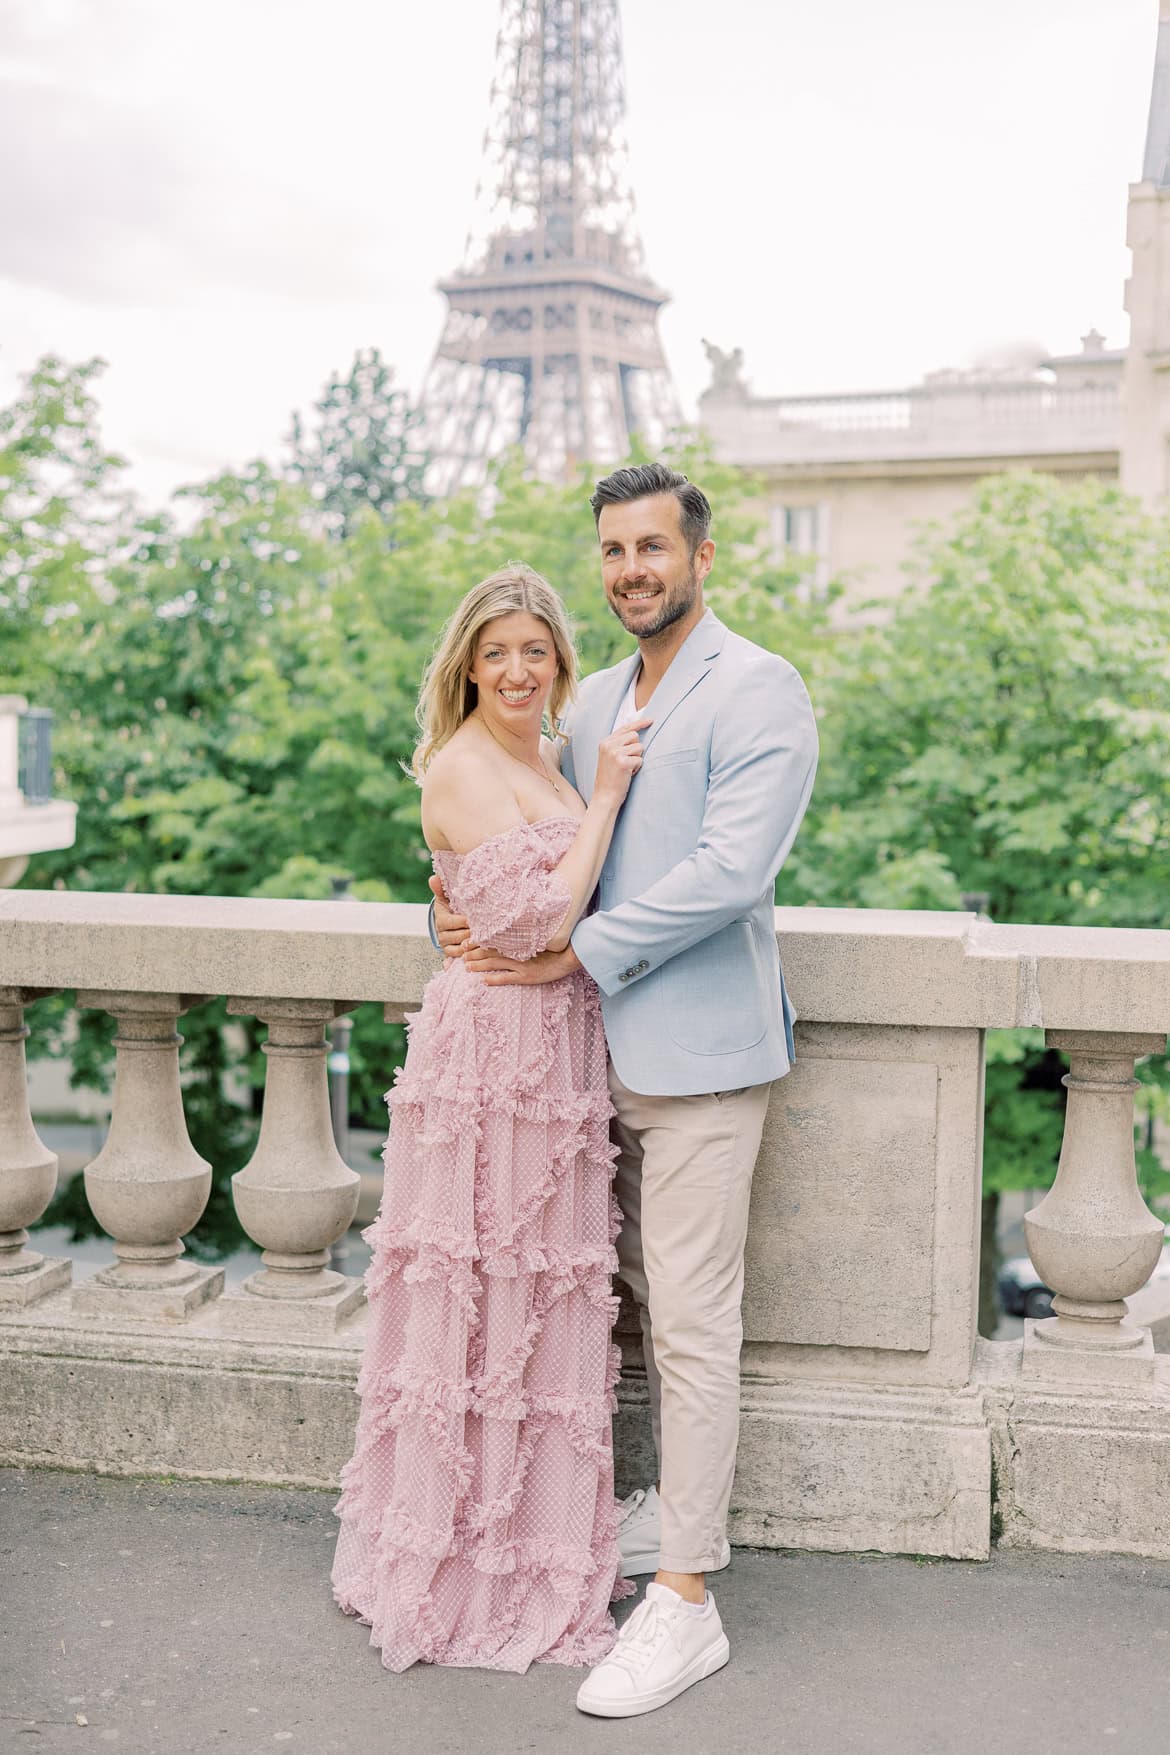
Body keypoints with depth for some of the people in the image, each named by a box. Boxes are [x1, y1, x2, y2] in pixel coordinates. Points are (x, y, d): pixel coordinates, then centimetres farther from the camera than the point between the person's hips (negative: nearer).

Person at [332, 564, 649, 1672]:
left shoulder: (546, 760, 15)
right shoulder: (463, 768, -13)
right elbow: (542, 916, -20)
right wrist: (605, 799, -15)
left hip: (554, 1044, 9)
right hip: (495, 1047, -9)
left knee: (535, 1296, 15)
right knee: (488, 1298, 0)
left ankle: (527, 1544, 29)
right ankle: (477, 1575, 15)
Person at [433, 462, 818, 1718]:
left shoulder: (759, 692, -10)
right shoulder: (594, 700, 14)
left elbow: (728, 871, -19)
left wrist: (577, 953, -17)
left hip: (700, 1050, -8)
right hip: (610, 1047, 8)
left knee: (693, 1324, -4)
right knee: (651, 1297, 19)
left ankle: (684, 1606, 5)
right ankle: (682, 1508, 36)